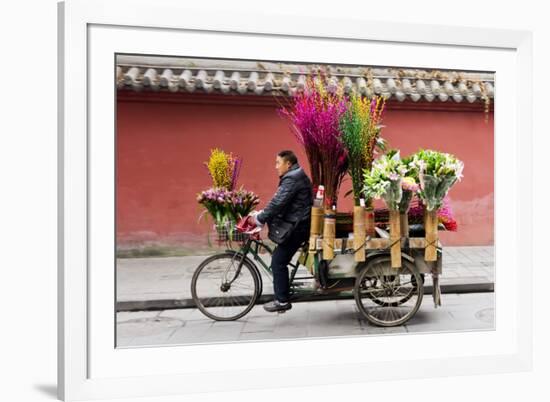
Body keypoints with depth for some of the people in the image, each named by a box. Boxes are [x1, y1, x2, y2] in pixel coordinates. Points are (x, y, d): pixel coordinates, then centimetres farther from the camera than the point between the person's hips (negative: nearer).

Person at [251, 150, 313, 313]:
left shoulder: (292, 179, -17)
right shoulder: (295, 176, 17)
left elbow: (278, 203, -24)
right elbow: (278, 202, 19)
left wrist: (260, 219, -16)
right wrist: (261, 214, 12)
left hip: (297, 226, -10)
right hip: (297, 223, 10)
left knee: (278, 261, -6)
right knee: (280, 259, 13)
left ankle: (282, 301, 2)